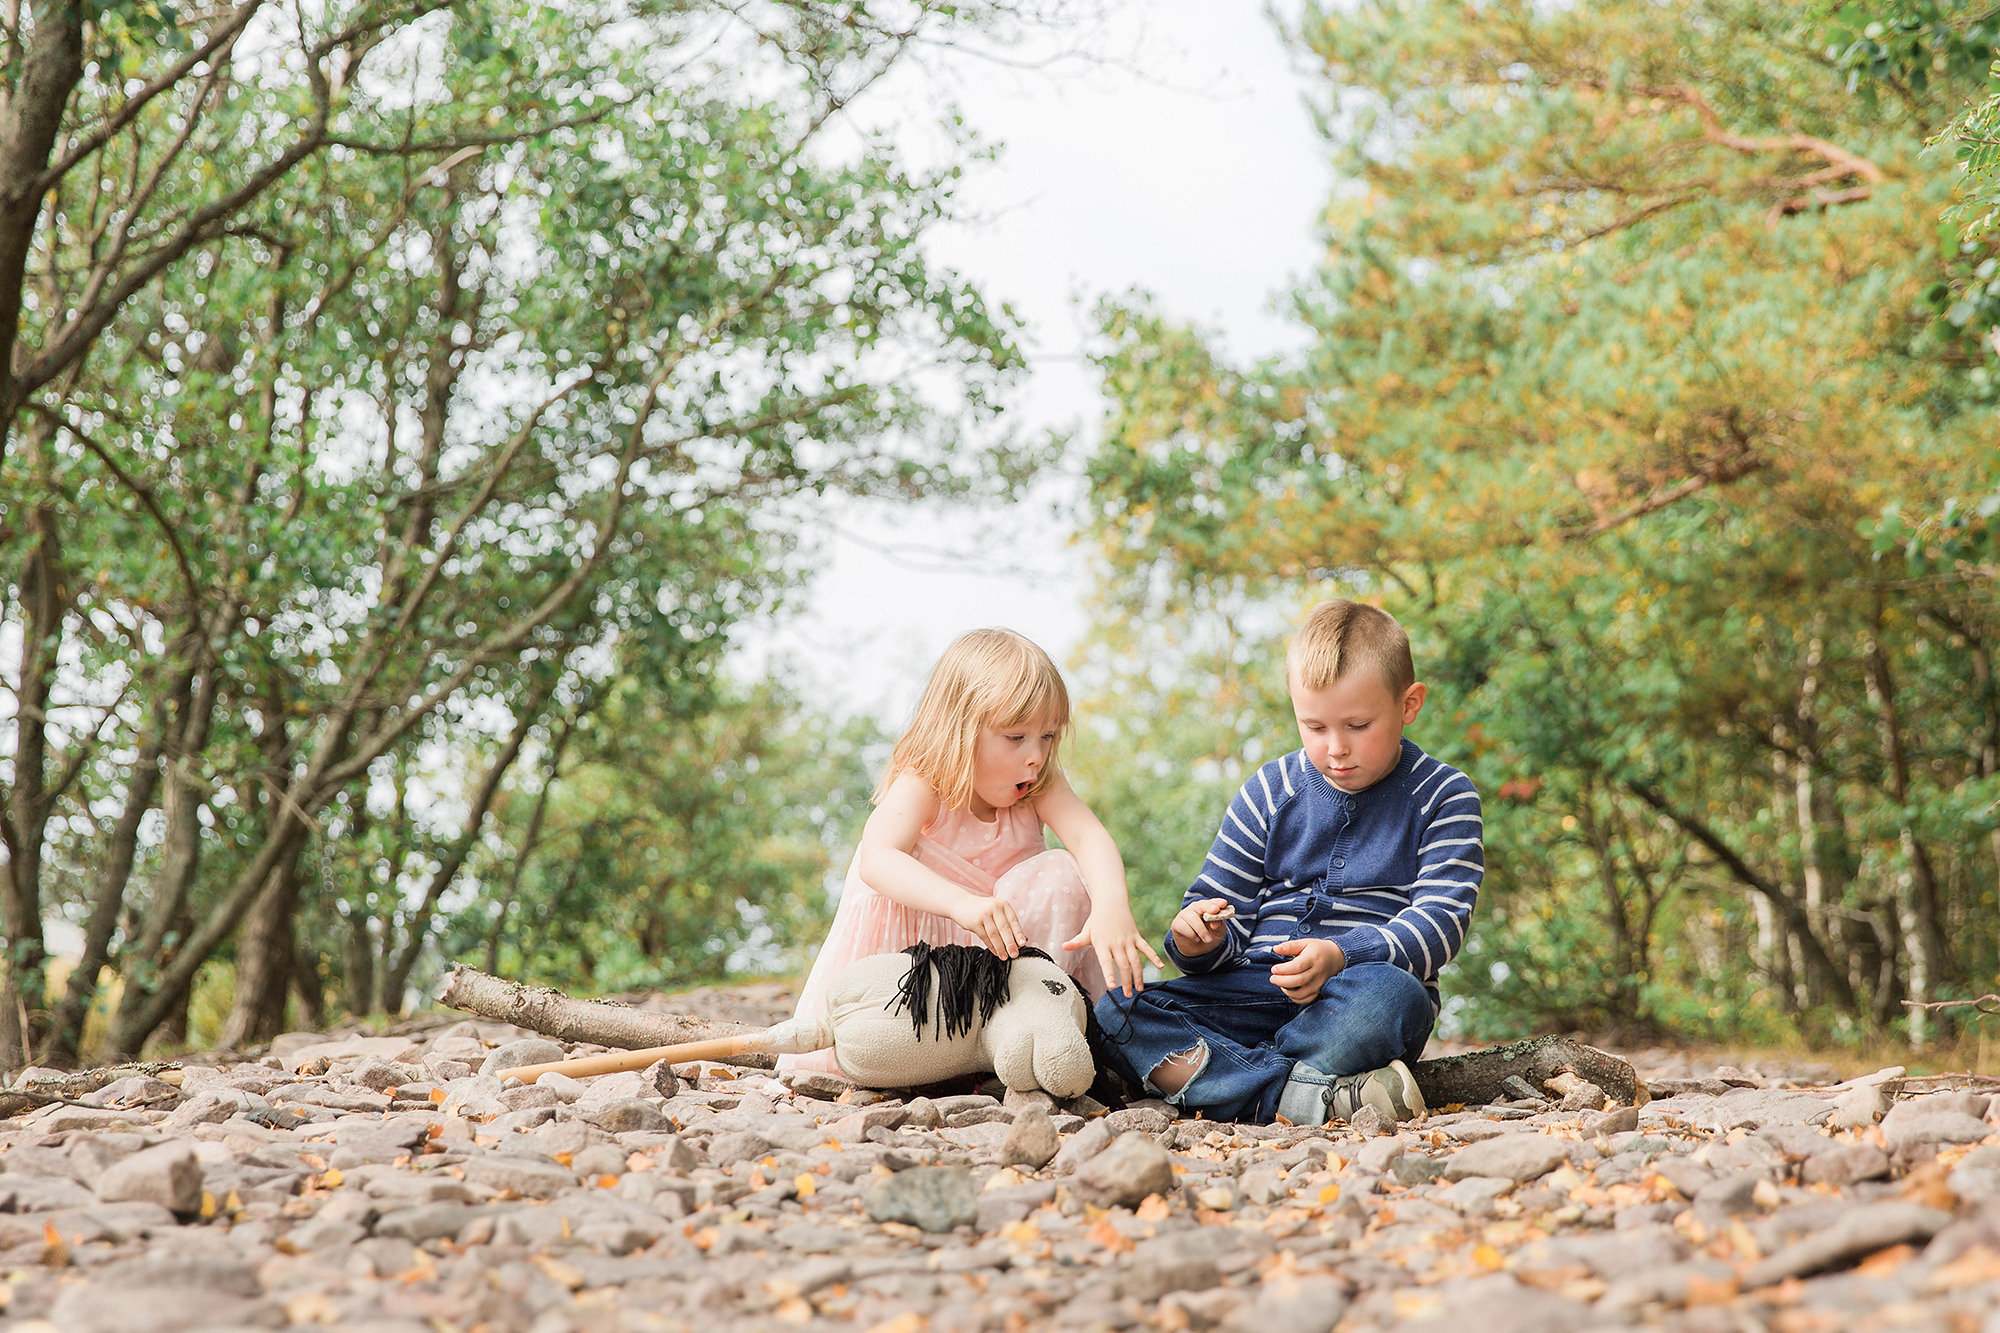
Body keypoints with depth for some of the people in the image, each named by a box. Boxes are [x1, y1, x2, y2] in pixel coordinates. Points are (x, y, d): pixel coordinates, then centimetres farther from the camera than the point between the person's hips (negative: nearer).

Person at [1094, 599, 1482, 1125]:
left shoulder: (1444, 797, 4)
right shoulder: (1270, 792, 12)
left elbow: (1440, 921, -7)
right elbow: (1225, 913, 15)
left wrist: (1340, 955, -24)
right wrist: (1199, 939, -11)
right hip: (1258, 991, 3)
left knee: (1386, 994, -41)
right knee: (1114, 1013, -21)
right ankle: (1313, 1096, -35)